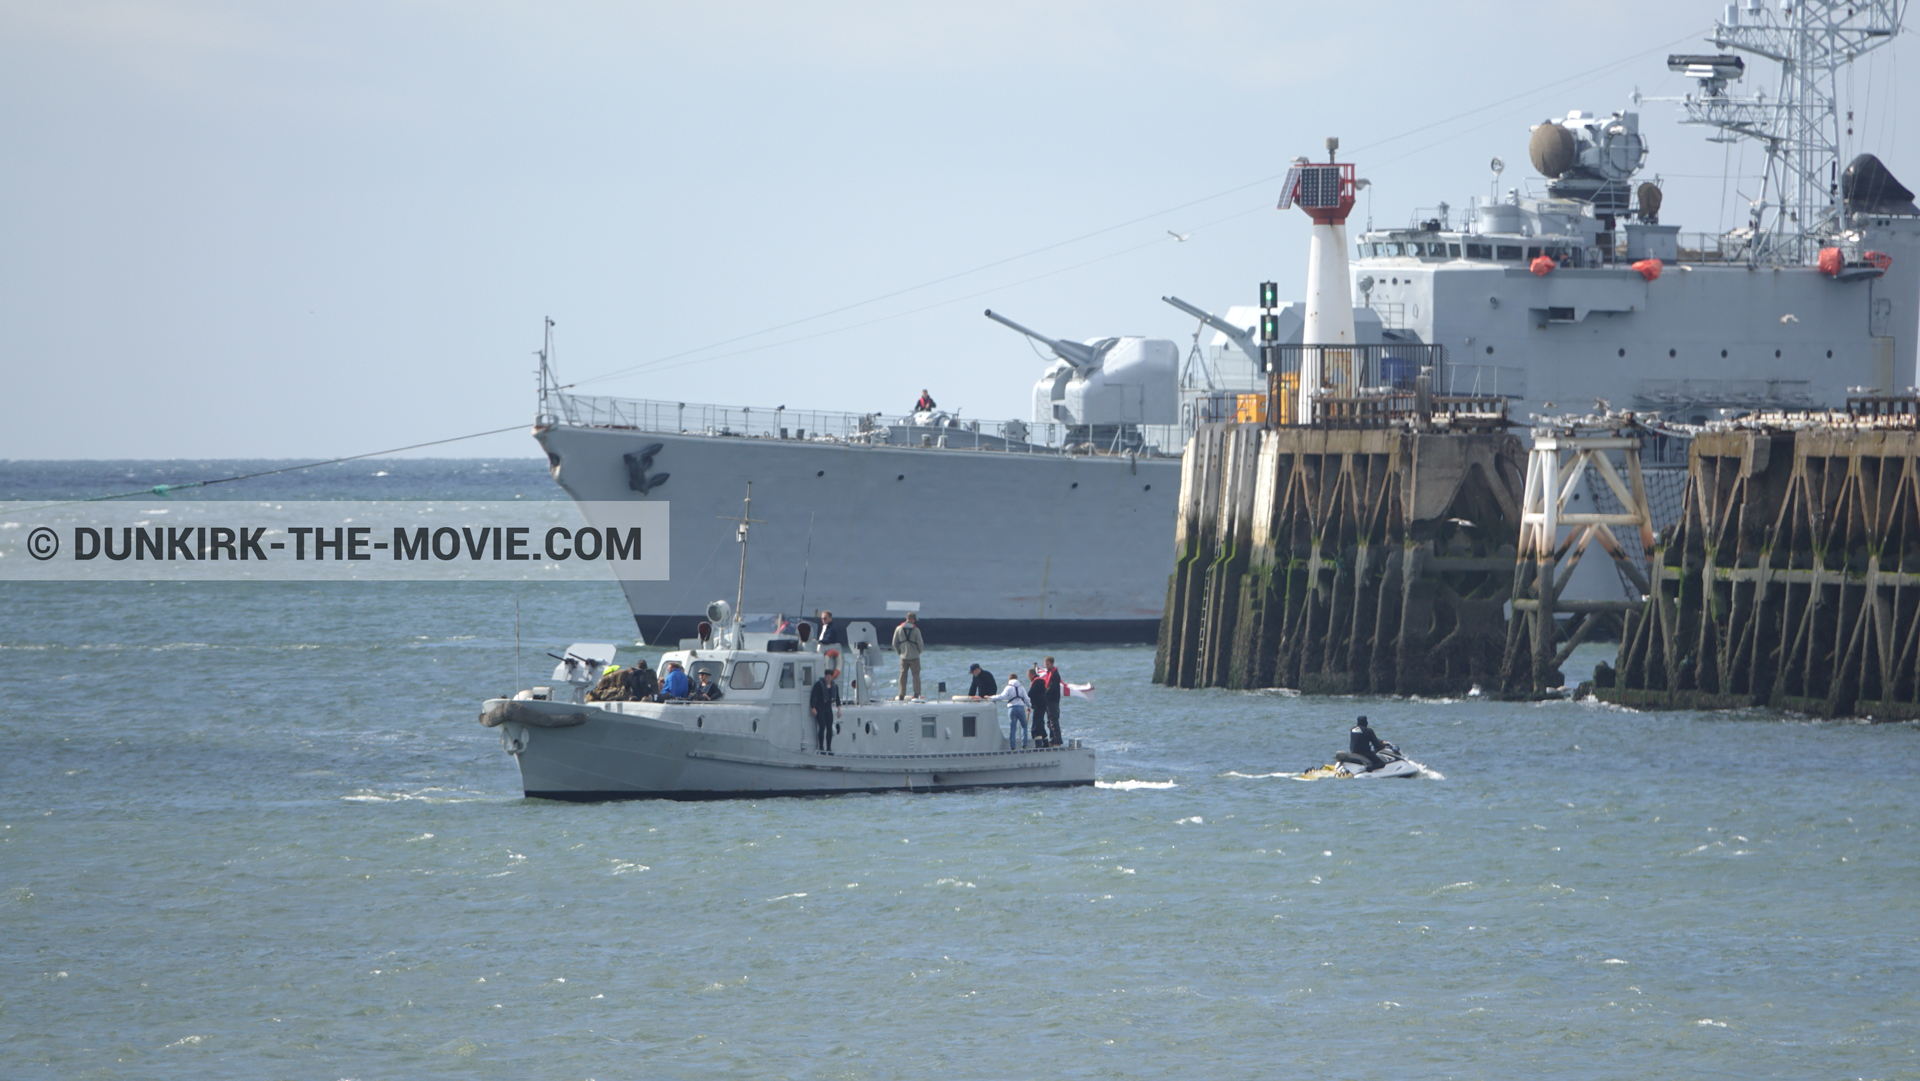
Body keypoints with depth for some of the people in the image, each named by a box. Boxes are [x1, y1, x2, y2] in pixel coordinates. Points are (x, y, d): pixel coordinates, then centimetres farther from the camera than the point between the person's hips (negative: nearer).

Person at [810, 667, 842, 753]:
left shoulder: (834, 686, 7)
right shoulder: (819, 684, -8)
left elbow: (837, 698, 15)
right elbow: (813, 696, -10)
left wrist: (839, 708, 10)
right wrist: (813, 708, -15)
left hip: (828, 708, 5)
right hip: (820, 708, -5)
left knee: (829, 728, 1)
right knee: (822, 727, -12)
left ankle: (829, 748, 8)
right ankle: (821, 747, -6)